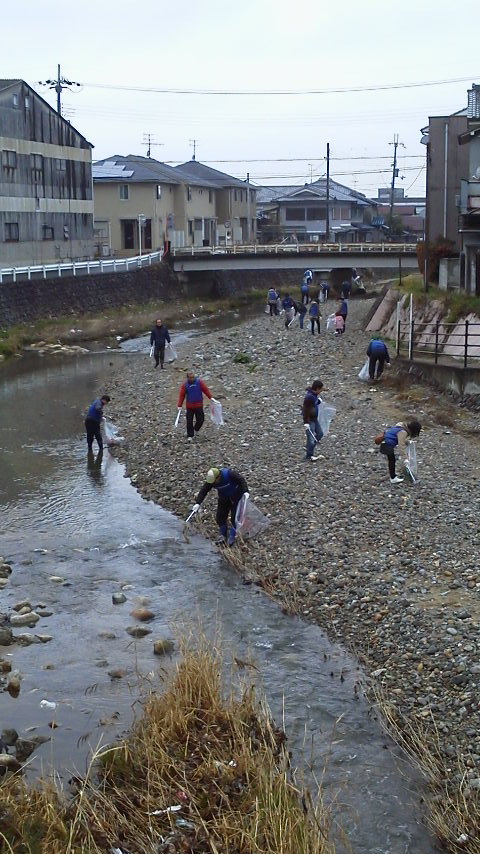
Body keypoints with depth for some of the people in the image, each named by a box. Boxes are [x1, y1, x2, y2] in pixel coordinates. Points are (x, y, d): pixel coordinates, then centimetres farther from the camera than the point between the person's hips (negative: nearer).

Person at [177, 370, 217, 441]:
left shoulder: (199, 382, -3)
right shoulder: (185, 385, -3)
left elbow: (206, 390, -1)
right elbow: (181, 395, -3)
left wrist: (211, 397, -10)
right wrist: (180, 405, -7)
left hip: (199, 406, 0)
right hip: (189, 406, 0)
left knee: (200, 419, 3)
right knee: (189, 421, 0)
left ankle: (196, 430, 33)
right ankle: (190, 436, 9)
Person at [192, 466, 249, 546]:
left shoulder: (230, 474, -32)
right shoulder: (210, 480, -19)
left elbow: (242, 480, -26)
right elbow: (203, 491, -19)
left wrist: (246, 492, -38)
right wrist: (197, 503, -29)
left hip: (236, 497, -4)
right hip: (224, 499, 4)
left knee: (235, 517, -5)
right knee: (220, 517, 1)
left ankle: (232, 537, 9)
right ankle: (223, 535, 20)